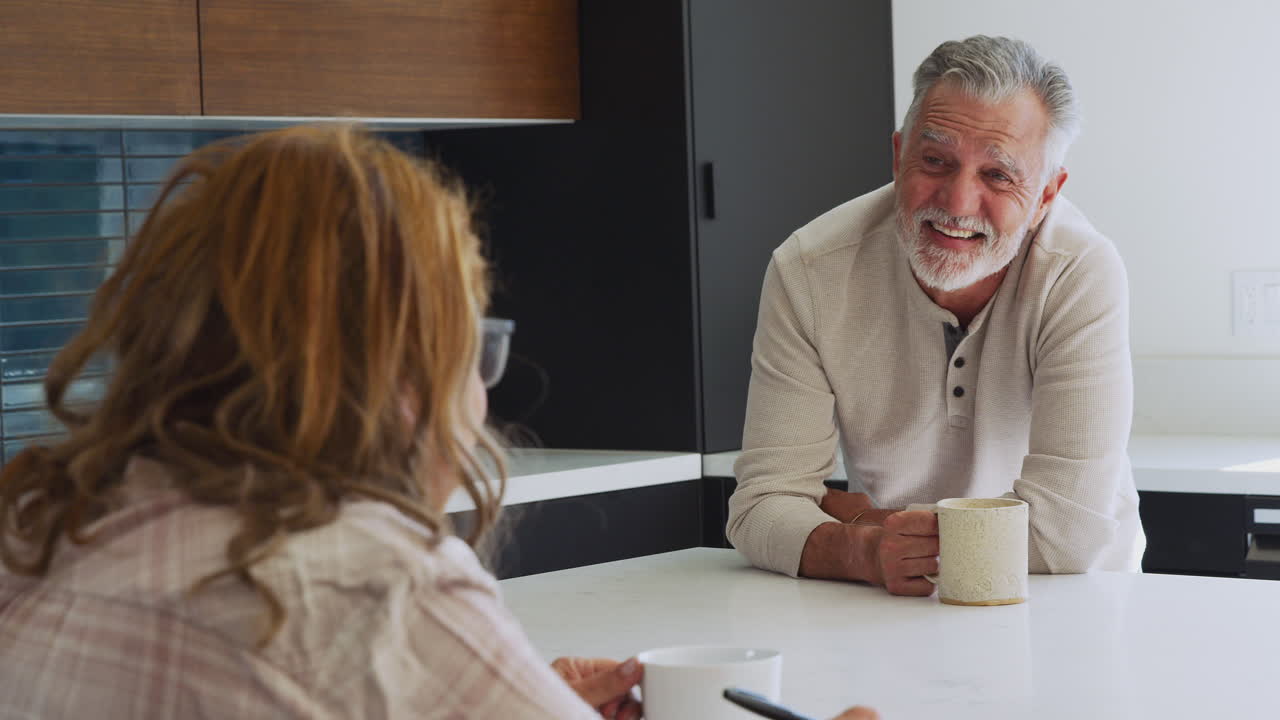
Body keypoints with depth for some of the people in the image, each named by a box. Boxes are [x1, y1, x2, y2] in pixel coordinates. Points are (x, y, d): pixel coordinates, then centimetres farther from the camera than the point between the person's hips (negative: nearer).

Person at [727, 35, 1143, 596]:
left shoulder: (1084, 277, -22)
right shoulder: (808, 272, -15)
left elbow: (1064, 538, -27)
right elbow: (764, 502, -14)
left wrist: (841, 509, -18)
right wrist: (863, 550, -37)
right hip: (885, 610, 2)